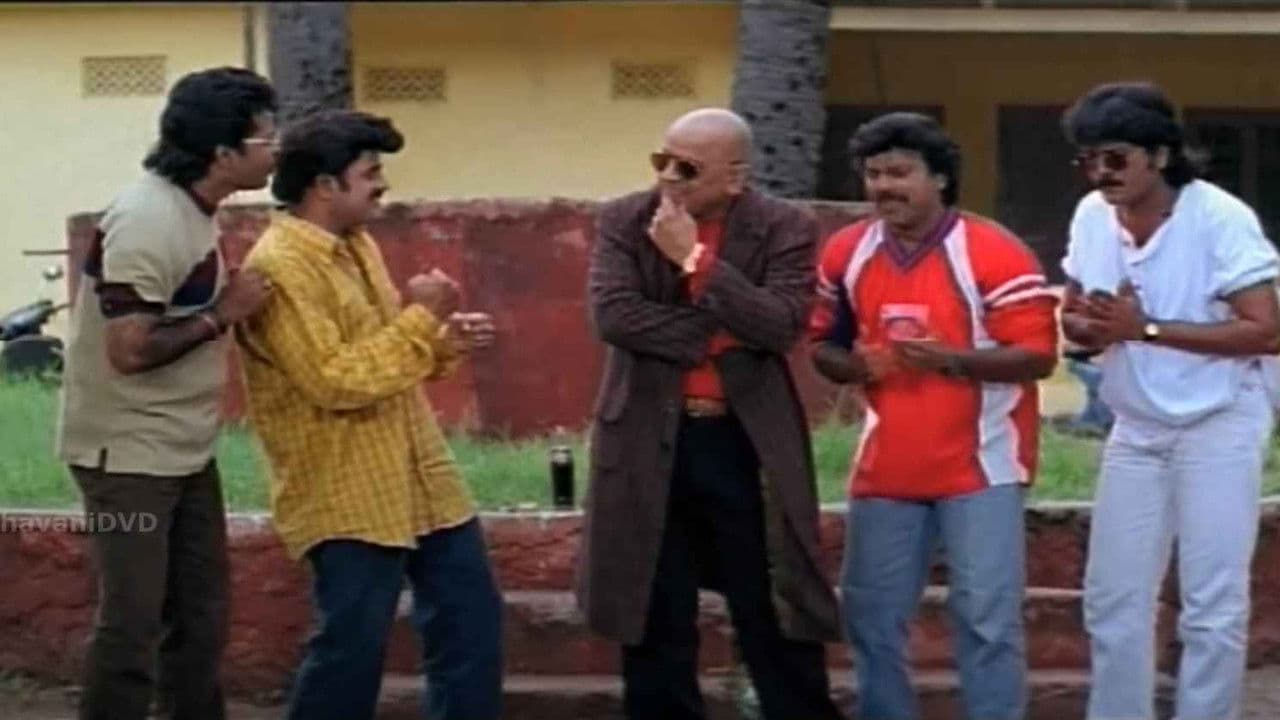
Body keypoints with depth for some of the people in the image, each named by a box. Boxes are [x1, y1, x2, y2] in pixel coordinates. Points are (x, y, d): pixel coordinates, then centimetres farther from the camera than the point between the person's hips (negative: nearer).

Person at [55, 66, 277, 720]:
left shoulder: (191, 209, 6)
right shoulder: (148, 222, -23)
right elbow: (130, 351, -26)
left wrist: (229, 304, 1)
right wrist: (223, 315, -18)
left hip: (183, 450, 9)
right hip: (129, 452, -9)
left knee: (201, 616, 14)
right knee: (133, 624, -3)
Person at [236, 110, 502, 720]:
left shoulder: (357, 245, 12)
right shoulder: (279, 267, -17)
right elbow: (335, 381, -23)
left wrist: (445, 342, 4)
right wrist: (419, 317, -17)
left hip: (418, 479, 9)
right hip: (348, 496, -9)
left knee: (471, 617, 12)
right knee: (352, 644, -4)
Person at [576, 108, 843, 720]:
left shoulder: (784, 229, -4)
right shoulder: (625, 221, 0)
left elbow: (779, 325, -17)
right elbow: (611, 312, -13)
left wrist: (694, 258, -19)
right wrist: (715, 336, -17)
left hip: (747, 442, -1)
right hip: (649, 443, 1)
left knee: (774, 619, 5)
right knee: (656, 621, 9)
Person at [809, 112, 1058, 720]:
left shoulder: (995, 253, -14)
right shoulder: (845, 253, 3)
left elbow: (1038, 354, -15)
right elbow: (823, 343, 13)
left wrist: (951, 358, -26)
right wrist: (853, 365, -10)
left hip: (977, 465, -5)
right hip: (887, 467, 5)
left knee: (986, 618, -6)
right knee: (870, 617, 11)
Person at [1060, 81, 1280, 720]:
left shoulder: (1220, 218, -19)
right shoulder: (1091, 216, -2)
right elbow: (1073, 314, 10)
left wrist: (1146, 328, -26)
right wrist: (1089, 327, -15)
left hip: (1218, 427, -5)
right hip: (1136, 431, 6)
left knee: (1212, 608, -2)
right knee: (1112, 600, 8)